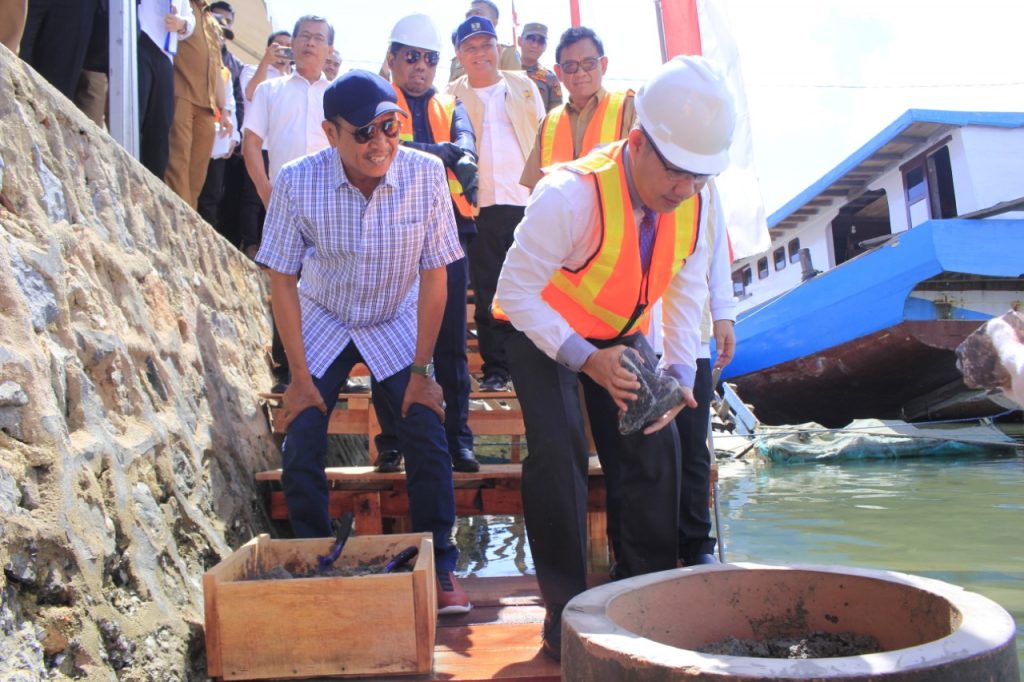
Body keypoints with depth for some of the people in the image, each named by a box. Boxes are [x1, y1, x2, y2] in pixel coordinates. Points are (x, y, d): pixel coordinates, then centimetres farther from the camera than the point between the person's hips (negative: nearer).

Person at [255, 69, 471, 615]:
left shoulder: (426, 174, -21)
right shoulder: (297, 183, -22)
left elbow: (434, 278, -14)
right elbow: (282, 282, -13)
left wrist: (421, 371, -13)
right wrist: (299, 378, -13)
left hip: (397, 325, 0)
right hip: (322, 324, 0)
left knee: (428, 441, -10)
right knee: (301, 448, -9)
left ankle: (439, 568, 8)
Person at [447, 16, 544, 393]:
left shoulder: (524, 86, 13)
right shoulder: (453, 96, 9)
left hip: (528, 202, 1)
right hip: (481, 207, 0)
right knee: (487, 292, 2)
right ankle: (495, 368, 12)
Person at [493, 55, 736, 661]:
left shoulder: (697, 200, -16)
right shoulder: (571, 195, -35)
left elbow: (687, 291, -5)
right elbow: (516, 292, -28)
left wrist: (680, 370, -16)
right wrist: (585, 360, -36)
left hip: (623, 332, 5)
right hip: (546, 331, -5)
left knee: (657, 447, -3)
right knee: (559, 454, -19)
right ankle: (567, 612, -3)